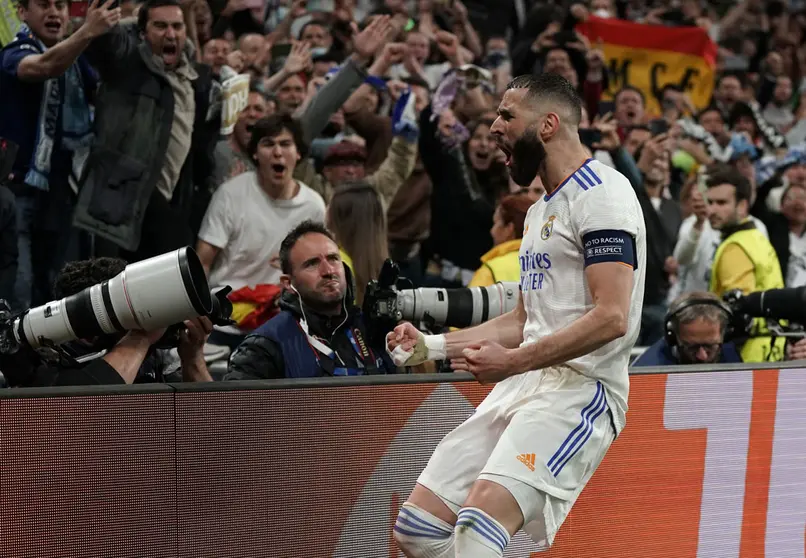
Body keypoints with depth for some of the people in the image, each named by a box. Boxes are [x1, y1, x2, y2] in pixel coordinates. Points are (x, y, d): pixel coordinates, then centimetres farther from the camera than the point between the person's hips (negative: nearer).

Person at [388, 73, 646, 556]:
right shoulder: (541, 211, 23)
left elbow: (611, 318, -20)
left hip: (581, 387, -10)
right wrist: (431, 346, 18)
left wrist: (511, 362, -21)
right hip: (522, 388, 10)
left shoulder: (603, 194, -9)